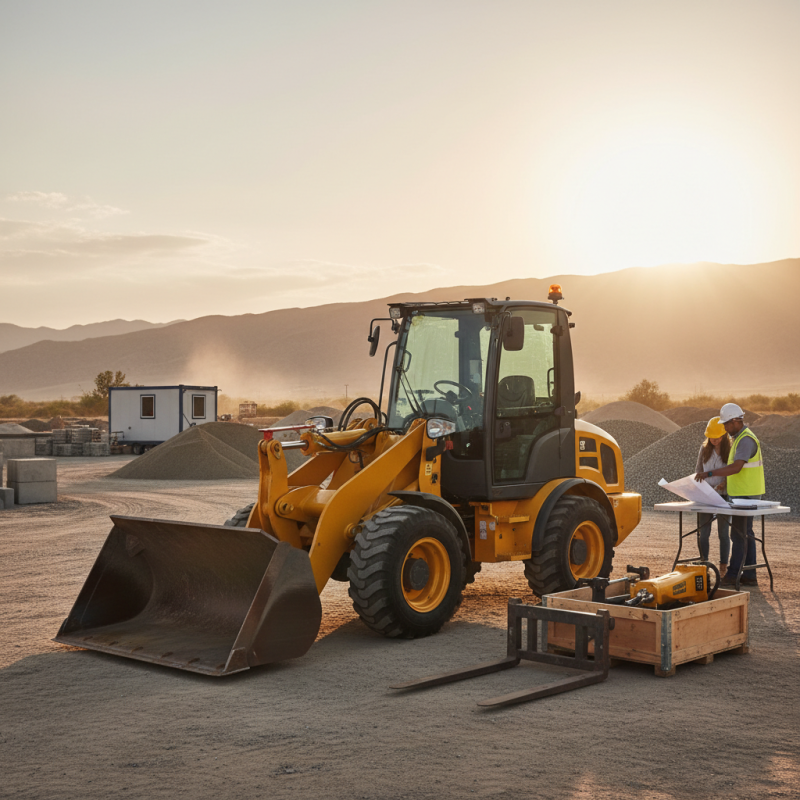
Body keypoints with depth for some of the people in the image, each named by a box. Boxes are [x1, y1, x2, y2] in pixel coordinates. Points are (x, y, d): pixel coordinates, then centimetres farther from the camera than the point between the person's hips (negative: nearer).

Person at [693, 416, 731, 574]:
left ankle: (723, 568, 9)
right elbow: (698, 470, 11)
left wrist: (723, 484, -21)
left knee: (723, 532, 2)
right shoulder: (704, 449, 6)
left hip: (723, 495, -3)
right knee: (703, 532, 3)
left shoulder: (730, 449, -5)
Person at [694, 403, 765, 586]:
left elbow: (736, 467, -28)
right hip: (741, 494, 11)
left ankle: (732, 574, -4)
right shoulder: (737, 438, 16)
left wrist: (709, 473, -30)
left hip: (746, 495, -11)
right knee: (746, 533, 11)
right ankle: (749, 575, 15)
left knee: (739, 534, -7)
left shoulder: (746, 440, -18)